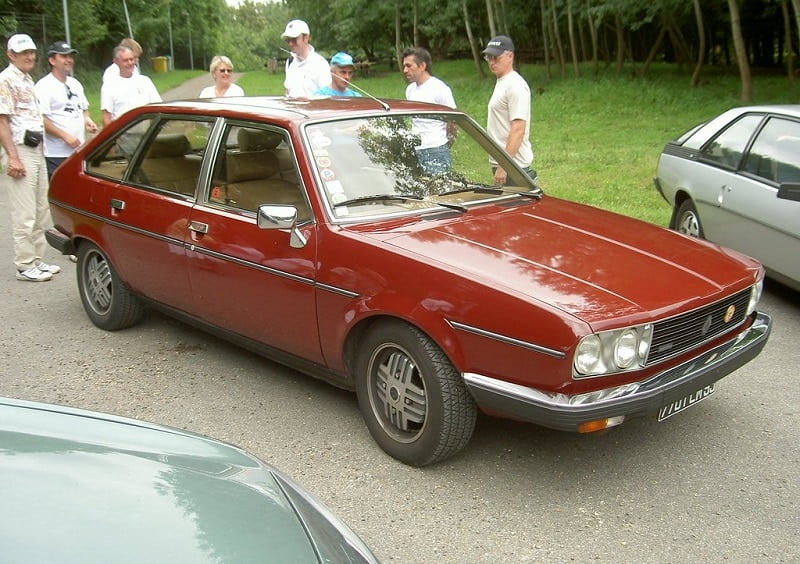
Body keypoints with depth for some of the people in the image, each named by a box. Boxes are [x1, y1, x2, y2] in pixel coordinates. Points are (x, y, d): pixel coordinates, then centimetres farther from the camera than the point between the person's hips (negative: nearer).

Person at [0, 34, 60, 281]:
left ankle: (37, 260, 21)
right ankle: (25, 266, 2)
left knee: (41, 210, 12)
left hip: (37, 150, 9)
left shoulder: (28, 80, 17)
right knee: (24, 214, -6)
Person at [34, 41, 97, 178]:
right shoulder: (44, 86, -10)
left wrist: (87, 120, 5)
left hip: (79, 152, 8)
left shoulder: (75, 83, 16)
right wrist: (65, 136, -20)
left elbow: (84, 108, 27)